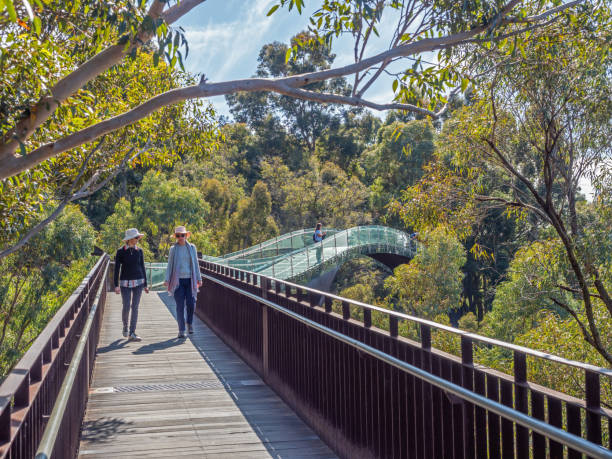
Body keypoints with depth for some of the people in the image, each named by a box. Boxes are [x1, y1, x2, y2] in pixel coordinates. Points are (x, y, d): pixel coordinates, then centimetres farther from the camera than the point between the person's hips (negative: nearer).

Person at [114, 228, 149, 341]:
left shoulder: (139, 251, 5)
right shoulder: (120, 252, -4)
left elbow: (142, 267, 10)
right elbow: (116, 269, -4)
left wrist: (145, 284, 9)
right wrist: (116, 285, -10)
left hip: (138, 282, 2)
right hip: (125, 282, -2)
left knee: (135, 307, -1)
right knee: (126, 307, -5)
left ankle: (132, 333, 1)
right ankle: (125, 326, 25)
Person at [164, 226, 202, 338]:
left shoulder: (192, 247, 7)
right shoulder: (173, 249, 4)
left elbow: (196, 264, 10)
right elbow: (170, 265, 5)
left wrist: (199, 279, 5)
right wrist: (167, 280, -4)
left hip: (190, 280, 1)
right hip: (178, 280, -1)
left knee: (191, 303, -5)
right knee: (180, 306, -3)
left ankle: (190, 323, 24)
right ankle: (181, 330, 4)